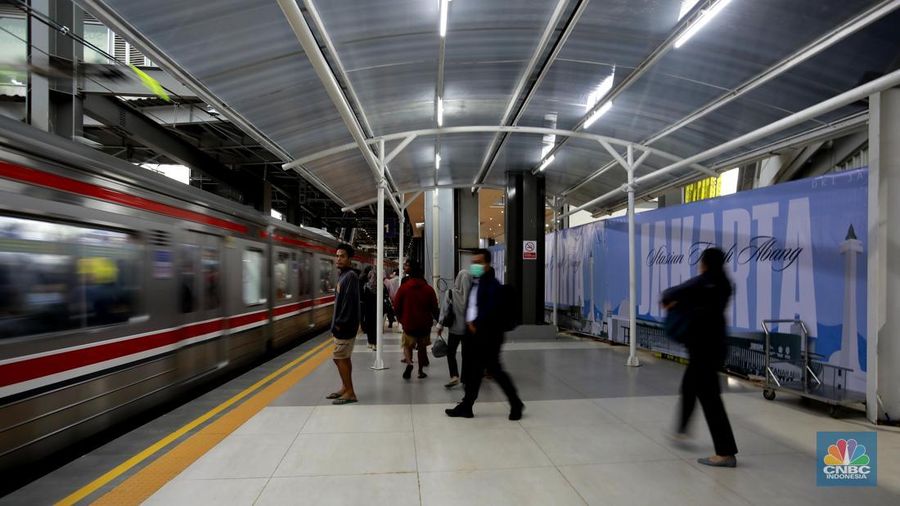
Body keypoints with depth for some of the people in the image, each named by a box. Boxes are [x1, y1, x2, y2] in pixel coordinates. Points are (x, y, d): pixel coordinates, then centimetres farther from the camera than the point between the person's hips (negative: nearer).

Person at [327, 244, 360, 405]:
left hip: (345, 326, -10)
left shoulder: (350, 276, -16)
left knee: (340, 358, -6)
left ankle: (349, 392, 1)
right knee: (344, 358, 15)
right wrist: (337, 323, 14)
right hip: (342, 324, 10)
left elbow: (349, 301, -22)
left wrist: (340, 323, -20)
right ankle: (345, 388, 25)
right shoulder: (344, 275, 14)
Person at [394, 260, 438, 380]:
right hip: (425, 324, 1)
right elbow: (434, 308, 1)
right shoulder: (429, 289, -4)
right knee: (422, 347, 16)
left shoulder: (403, 288, -7)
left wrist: (401, 319, 14)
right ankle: (421, 371, 19)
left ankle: (409, 363, -13)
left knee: (407, 345, 14)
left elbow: (397, 307, -2)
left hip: (408, 324, -1)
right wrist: (434, 318, 18)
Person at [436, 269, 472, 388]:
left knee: (450, 352, 9)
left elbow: (444, 310, -8)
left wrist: (440, 325, 1)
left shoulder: (450, 293, -9)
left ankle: (454, 376, -5)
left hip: (454, 329, -2)